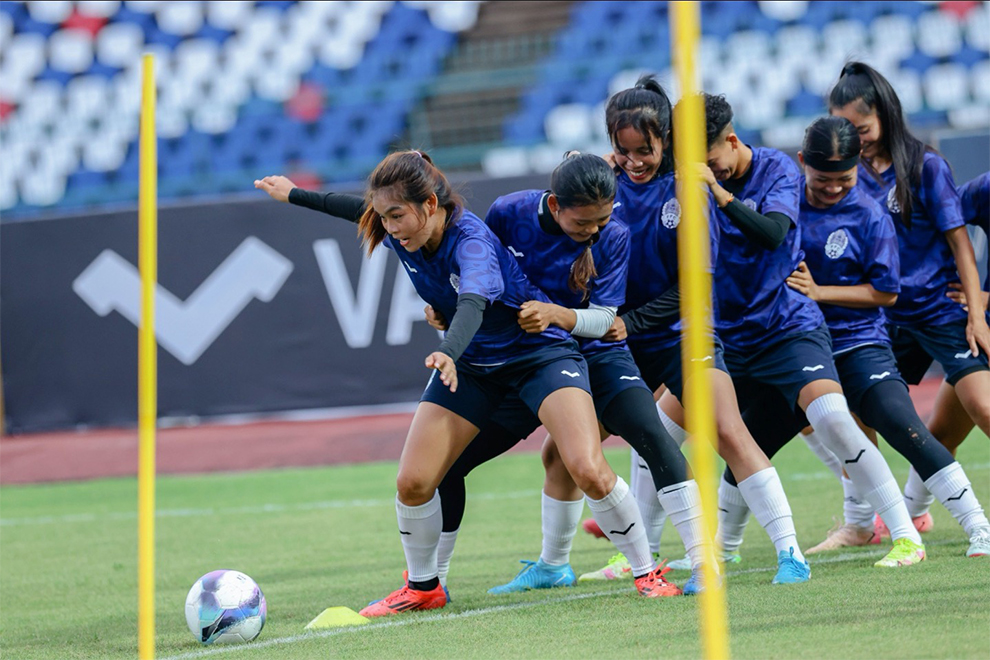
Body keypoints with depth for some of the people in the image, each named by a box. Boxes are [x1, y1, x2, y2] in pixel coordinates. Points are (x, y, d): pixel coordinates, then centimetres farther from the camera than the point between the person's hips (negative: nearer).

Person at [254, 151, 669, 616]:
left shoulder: (470, 239, -33)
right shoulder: (401, 234, -12)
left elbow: (473, 302, -52)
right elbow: (361, 210, 12)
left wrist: (448, 353, -72)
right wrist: (294, 195, 25)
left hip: (540, 353, -7)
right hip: (472, 364, 7)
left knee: (587, 469, -25)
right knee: (412, 482, -4)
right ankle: (423, 587, 19)